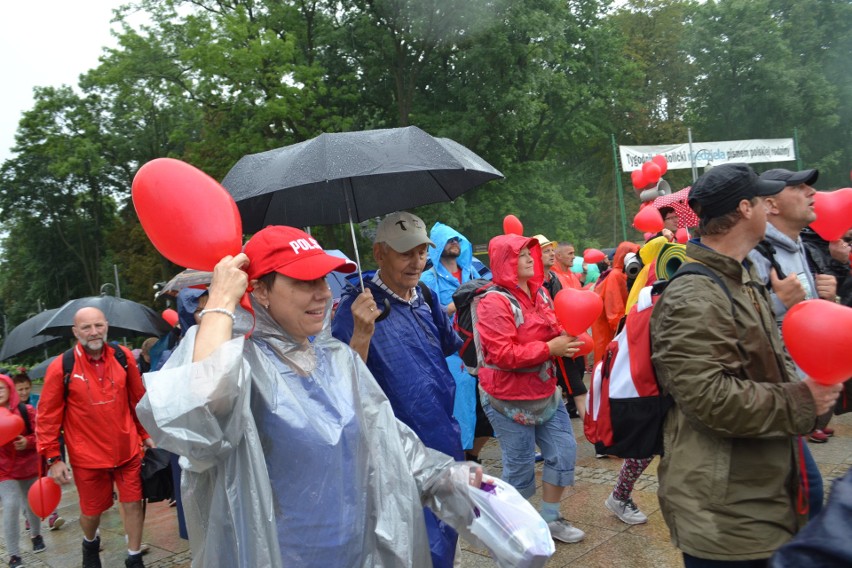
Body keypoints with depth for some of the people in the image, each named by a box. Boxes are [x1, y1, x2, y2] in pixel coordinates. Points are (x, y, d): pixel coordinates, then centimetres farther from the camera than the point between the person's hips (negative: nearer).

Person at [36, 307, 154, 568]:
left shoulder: (124, 357, -4)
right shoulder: (61, 367, -12)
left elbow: (138, 399, 7)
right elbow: (47, 416, -6)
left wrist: (145, 434, 12)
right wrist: (53, 458, -6)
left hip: (128, 449, 2)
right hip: (88, 456, -1)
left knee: (133, 504, 6)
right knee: (91, 511, 16)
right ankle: (90, 543, 50)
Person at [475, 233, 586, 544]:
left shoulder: (539, 292, 6)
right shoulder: (494, 302, -19)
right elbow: (502, 354, -27)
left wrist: (566, 336, -2)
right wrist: (550, 348, -26)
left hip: (545, 391, 8)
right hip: (509, 399, -8)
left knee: (564, 452, 14)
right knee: (520, 465, 5)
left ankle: (551, 519, 32)